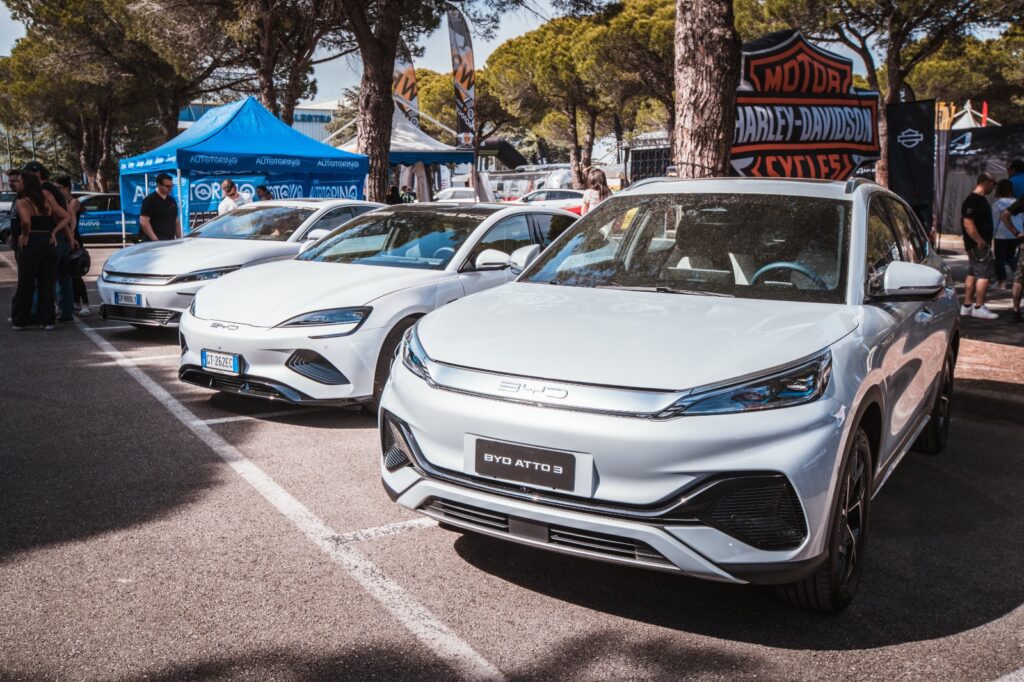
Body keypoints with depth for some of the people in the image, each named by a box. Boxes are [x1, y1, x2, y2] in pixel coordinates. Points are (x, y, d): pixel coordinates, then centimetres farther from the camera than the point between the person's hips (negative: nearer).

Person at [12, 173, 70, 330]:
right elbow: (66, 218, 7)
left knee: (25, 284, 5)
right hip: (48, 244, 4)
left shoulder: (22, 202, -11)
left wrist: (25, 235, -11)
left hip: (30, 245, -4)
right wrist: (53, 233, 4)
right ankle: (48, 320, 8)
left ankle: (19, 321, 13)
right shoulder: (47, 200, 6)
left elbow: (26, 221, -27)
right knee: (47, 284, 9)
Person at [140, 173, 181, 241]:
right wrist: (155, 240, -20)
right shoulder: (150, 200, -6)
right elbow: (143, 221, -13)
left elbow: (176, 221, 20)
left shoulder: (172, 201, 15)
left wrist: (179, 238, 11)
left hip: (170, 241, 7)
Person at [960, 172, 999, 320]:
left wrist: (984, 242, 19)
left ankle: (967, 306, 16)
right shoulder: (972, 201, -17)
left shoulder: (981, 200, 16)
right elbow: (968, 224, -25)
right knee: (984, 274, -7)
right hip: (978, 245, -10)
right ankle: (979, 307, -3)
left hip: (981, 244, 10)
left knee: (973, 274, 11)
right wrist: (980, 241, -24)